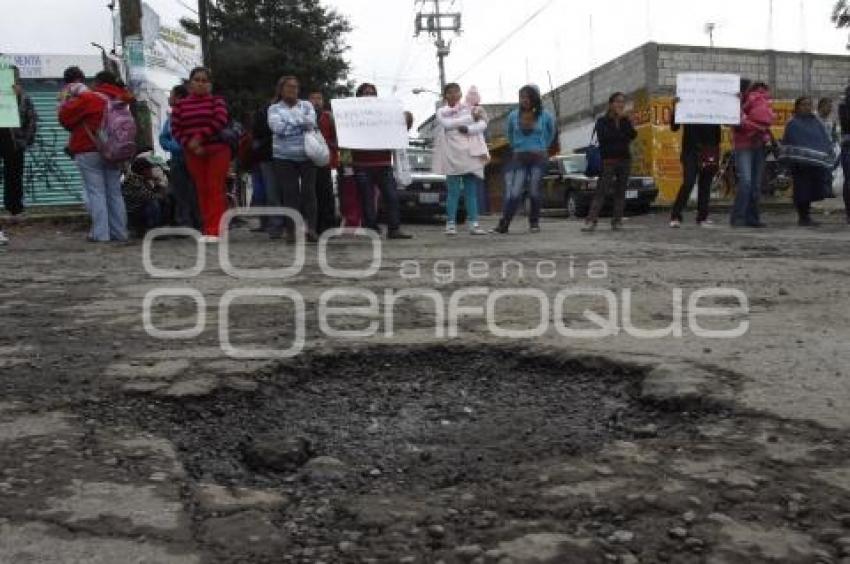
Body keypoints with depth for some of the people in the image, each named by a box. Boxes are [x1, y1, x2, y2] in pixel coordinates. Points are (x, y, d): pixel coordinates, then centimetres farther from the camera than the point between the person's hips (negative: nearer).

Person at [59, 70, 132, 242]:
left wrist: (68, 102, 14)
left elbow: (65, 116, -5)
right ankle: (119, 232, 11)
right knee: (114, 192, 10)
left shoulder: (89, 99, -10)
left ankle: (100, 233, -8)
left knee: (96, 192, -4)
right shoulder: (122, 101, 8)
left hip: (90, 152, -5)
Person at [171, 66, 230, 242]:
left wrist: (200, 137, -18)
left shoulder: (217, 101, 2)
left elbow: (221, 121, -14)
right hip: (193, 154, 3)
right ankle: (207, 229, 7)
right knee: (201, 190, 3)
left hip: (217, 150, -3)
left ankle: (215, 230, -9)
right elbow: (176, 129, 4)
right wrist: (190, 144, -11)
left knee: (216, 190, -7)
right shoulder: (180, 105, 9)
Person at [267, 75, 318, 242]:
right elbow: (277, 127, -9)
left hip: (307, 155, 1)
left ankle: (311, 228, -4)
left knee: (309, 191, -5)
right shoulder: (274, 108, 9)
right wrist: (301, 122, -4)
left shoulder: (306, 105, 13)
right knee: (290, 193, -3)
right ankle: (291, 230, 0)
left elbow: (311, 123, -4)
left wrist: (288, 124, -8)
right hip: (284, 157, -1)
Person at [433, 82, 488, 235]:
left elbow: (483, 124, 3)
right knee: (454, 191, -7)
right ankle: (451, 224, -4)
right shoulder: (442, 112, 11)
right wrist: (471, 118, -4)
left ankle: (474, 224, 0)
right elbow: (447, 124, -9)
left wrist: (467, 128, -12)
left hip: (470, 154, 2)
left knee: (471, 191, 0)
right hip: (452, 155, -2)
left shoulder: (469, 108, 15)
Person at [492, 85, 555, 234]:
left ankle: (534, 223, 15)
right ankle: (503, 224, -10)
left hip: (539, 157, -1)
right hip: (519, 158, 1)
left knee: (534, 191, 1)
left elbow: (551, 132, 18)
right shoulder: (513, 115, 2)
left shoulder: (545, 116, -1)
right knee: (514, 192, -8)